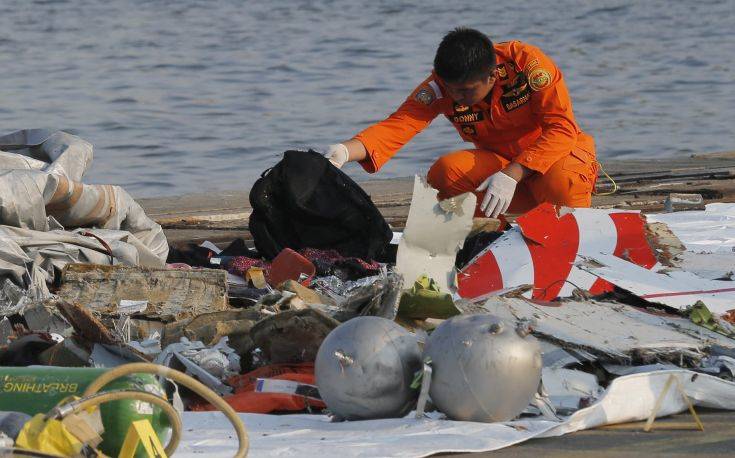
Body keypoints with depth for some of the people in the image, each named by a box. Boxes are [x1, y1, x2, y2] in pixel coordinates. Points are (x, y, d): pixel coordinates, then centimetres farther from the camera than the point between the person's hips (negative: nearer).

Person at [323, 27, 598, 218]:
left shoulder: (527, 62, -24)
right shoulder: (442, 86, -14)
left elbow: (563, 129, -28)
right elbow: (399, 125, -25)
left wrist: (511, 175, -39)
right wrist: (345, 151, -44)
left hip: (554, 154, -3)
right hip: (500, 161, 3)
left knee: (560, 184, -39)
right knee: (445, 173, -26)